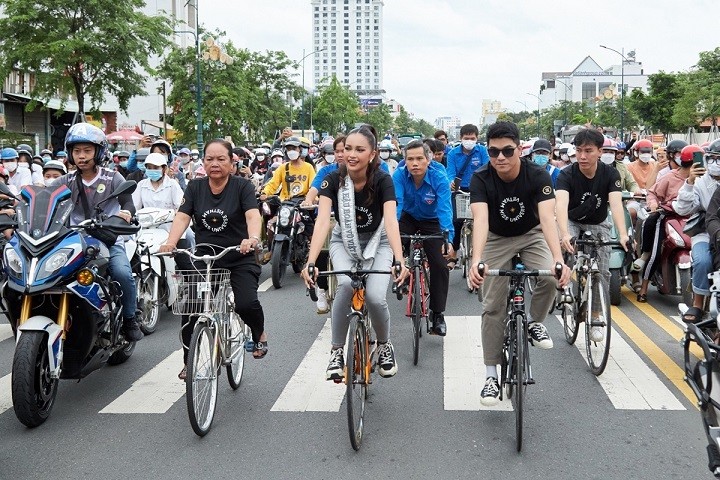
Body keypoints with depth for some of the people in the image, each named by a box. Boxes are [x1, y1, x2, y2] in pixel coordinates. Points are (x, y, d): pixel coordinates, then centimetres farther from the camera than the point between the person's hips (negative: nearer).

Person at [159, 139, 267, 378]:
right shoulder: (195, 187, 5)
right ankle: (189, 362, 9)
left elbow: (253, 215, -20)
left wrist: (253, 238, -42)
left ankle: (259, 334, 13)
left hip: (239, 258, -3)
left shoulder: (243, 186, -4)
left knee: (246, 303, -23)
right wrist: (171, 242, -27)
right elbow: (182, 217, -7)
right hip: (204, 257, 3)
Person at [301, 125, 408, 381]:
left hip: (376, 242, 0)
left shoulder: (382, 180, -23)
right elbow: (323, 220, -31)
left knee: (375, 297, -21)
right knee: (346, 285, -30)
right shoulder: (333, 179, -21)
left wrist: (399, 260, -51)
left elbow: (391, 220, -36)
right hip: (344, 242, 1)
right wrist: (310, 262, -45)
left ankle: (385, 346, 11)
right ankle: (336, 351, -12)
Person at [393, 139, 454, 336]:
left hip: (431, 221, -1)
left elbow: (445, 208, -37)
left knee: (440, 265, -11)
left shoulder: (439, 178, -29)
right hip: (409, 217, 1)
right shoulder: (399, 175, -26)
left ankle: (438, 314, 1)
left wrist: (448, 239, -49)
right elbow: (395, 204, -34)